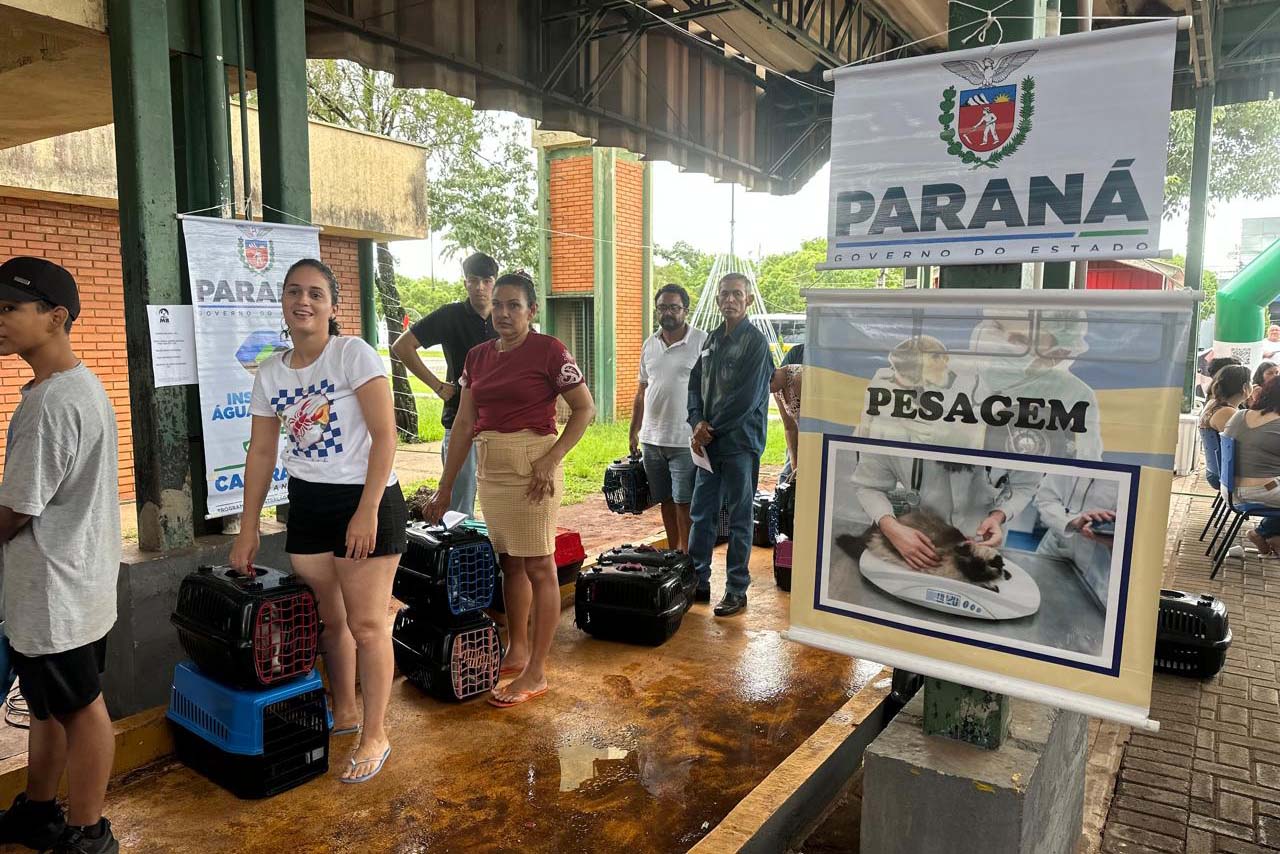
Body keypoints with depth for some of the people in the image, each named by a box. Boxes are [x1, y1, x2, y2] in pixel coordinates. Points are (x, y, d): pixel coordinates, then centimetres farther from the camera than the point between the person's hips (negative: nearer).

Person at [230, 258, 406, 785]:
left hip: (365, 499, -5)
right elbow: (261, 453, 11)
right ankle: (344, 712, 35)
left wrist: (367, 512, -19)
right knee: (328, 619, 14)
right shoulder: (270, 373, 6)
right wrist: (247, 532, 10)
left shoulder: (354, 355, -11)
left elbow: (385, 436, -15)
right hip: (307, 503, 6)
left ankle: (375, 736, 14)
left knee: (365, 623, -1)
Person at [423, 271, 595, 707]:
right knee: (509, 561, 16)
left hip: (530, 468, -7)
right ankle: (517, 651, 31)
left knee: (538, 566, -1)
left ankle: (536, 673, 8)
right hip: (489, 468, 7)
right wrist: (445, 487, 11)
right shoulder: (478, 356, 10)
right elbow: (464, 424, 11)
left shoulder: (547, 350, -7)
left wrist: (552, 459, -16)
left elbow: (585, 408, -7)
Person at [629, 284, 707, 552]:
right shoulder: (650, 344, 12)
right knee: (666, 500, 15)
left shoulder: (702, 342, -7)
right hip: (652, 439, 6)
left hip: (685, 441, -6)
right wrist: (634, 431, 16)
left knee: (684, 502, -2)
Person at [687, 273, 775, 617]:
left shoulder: (755, 341, -9)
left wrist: (711, 429, -12)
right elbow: (695, 384, 12)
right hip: (709, 443, 7)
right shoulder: (712, 339, 12)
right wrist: (697, 422, -5)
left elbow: (747, 397, -16)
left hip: (740, 443, -7)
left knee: (739, 519, 4)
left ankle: (737, 589, 15)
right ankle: (697, 582, 24)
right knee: (700, 514, 12)